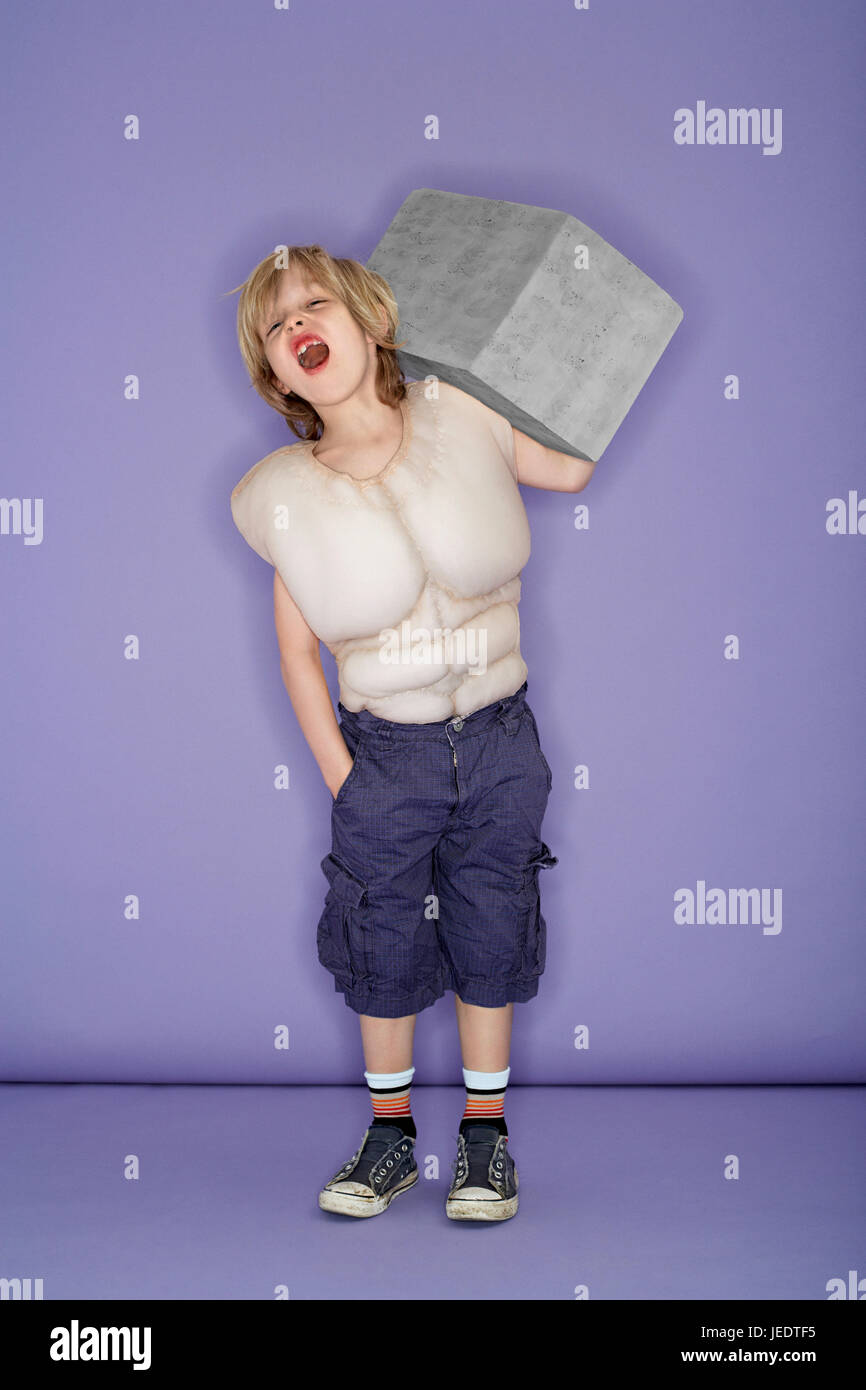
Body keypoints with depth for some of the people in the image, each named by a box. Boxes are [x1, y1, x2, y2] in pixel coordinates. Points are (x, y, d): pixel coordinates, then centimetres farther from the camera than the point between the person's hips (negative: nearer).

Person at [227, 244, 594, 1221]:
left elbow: (575, 468, 7)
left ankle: (485, 1131, 31)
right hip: (385, 751, 0)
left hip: (499, 743, 0)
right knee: (384, 948, 11)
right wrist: (338, 777, -1)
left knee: (490, 936, 12)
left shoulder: (463, 416, -9)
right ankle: (390, 1134, 33)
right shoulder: (286, 498, -9)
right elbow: (297, 650, 0)